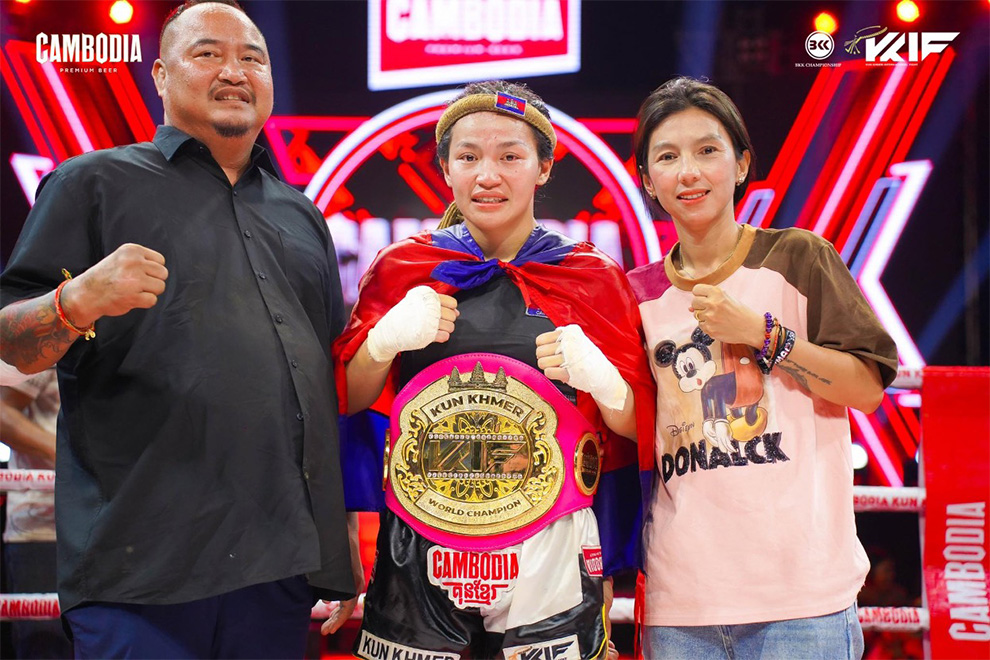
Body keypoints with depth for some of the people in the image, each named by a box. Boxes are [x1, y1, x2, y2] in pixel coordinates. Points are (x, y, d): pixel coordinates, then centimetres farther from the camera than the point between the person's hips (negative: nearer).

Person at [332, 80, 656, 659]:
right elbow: (346, 403, 8)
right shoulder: (402, 270, 5)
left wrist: (601, 378, -15)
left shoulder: (594, 280, 3)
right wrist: (384, 340, -10)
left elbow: (637, 427, 5)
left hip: (550, 560, 0)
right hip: (419, 559, 1)